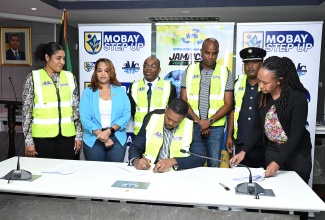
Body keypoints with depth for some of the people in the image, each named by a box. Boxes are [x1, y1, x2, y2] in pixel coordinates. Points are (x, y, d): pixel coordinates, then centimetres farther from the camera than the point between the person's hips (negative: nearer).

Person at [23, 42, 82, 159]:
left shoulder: (69, 77, 6)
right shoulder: (33, 78, -2)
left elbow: (76, 108, 9)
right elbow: (26, 110, -1)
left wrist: (79, 134, 6)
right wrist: (28, 140, -5)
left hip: (66, 134, 3)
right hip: (43, 135, -2)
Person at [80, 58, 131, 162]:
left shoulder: (120, 91, 6)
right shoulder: (88, 92, 3)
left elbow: (126, 115, -3)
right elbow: (84, 118, -6)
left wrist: (109, 131, -16)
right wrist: (102, 136, -14)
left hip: (117, 139, 0)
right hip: (93, 140, 0)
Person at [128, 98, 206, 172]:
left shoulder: (191, 127, -6)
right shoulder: (152, 119, -2)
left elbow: (200, 158, -12)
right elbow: (135, 147, 2)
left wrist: (174, 161, -25)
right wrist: (136, 161, -19)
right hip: (150, 171, 2)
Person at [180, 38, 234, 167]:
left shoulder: (225, 73, 3)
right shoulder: (190, 71, 6)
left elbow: (228, 104, 0)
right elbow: (183, 101, 2)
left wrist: (210, 121, -11)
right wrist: (198, 121, -8)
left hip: (215, 127, 0)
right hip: (192, 126, 1)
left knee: (214, 165, 4)